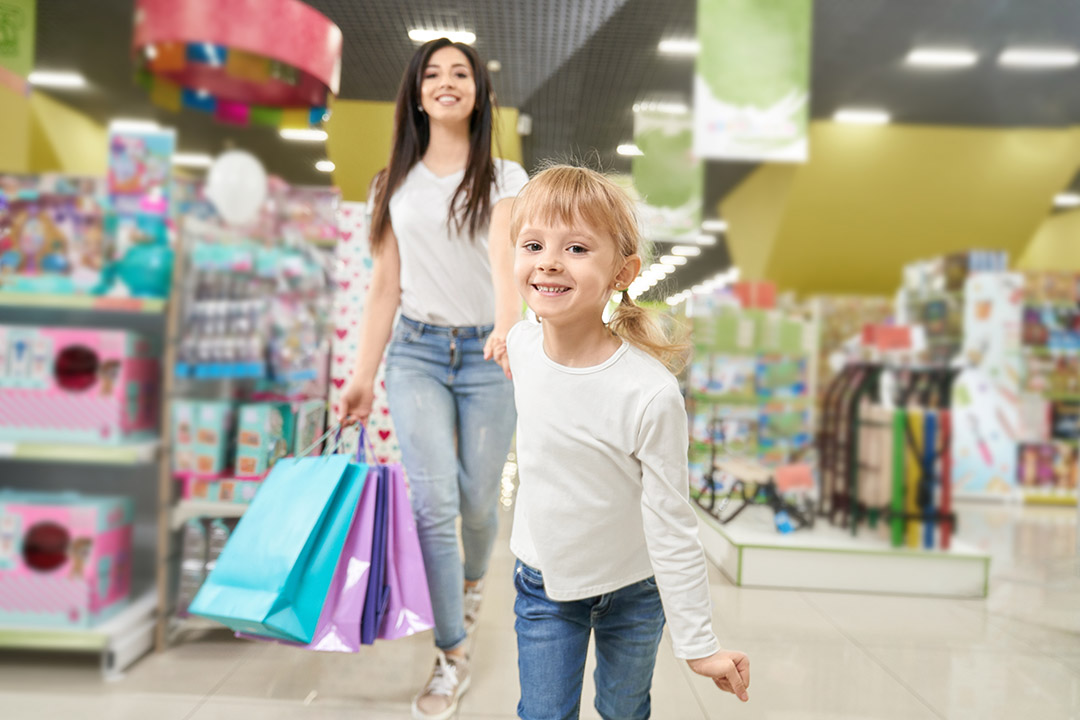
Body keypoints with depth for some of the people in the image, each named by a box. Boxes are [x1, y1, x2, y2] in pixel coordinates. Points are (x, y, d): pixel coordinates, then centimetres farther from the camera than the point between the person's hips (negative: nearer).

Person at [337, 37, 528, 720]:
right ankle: (452, 658, 4)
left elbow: (505, 253, -21)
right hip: (416, 353, 1)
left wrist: (508, 326, -40)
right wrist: (363, 376, 4)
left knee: (478, 498, 6)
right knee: (433, 500, -10)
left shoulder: (503, 177, 0)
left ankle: (473, 577, 42)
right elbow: (385, 286, 8)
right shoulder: (395, 184, 7)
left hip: (487, 355, -1)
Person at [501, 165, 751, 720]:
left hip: (632, 590, -2)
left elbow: (672, 529, -21)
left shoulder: (651, 394, -30)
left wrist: (698, 645, -15)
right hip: (541, 581, 3)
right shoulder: (520, 344, -15)